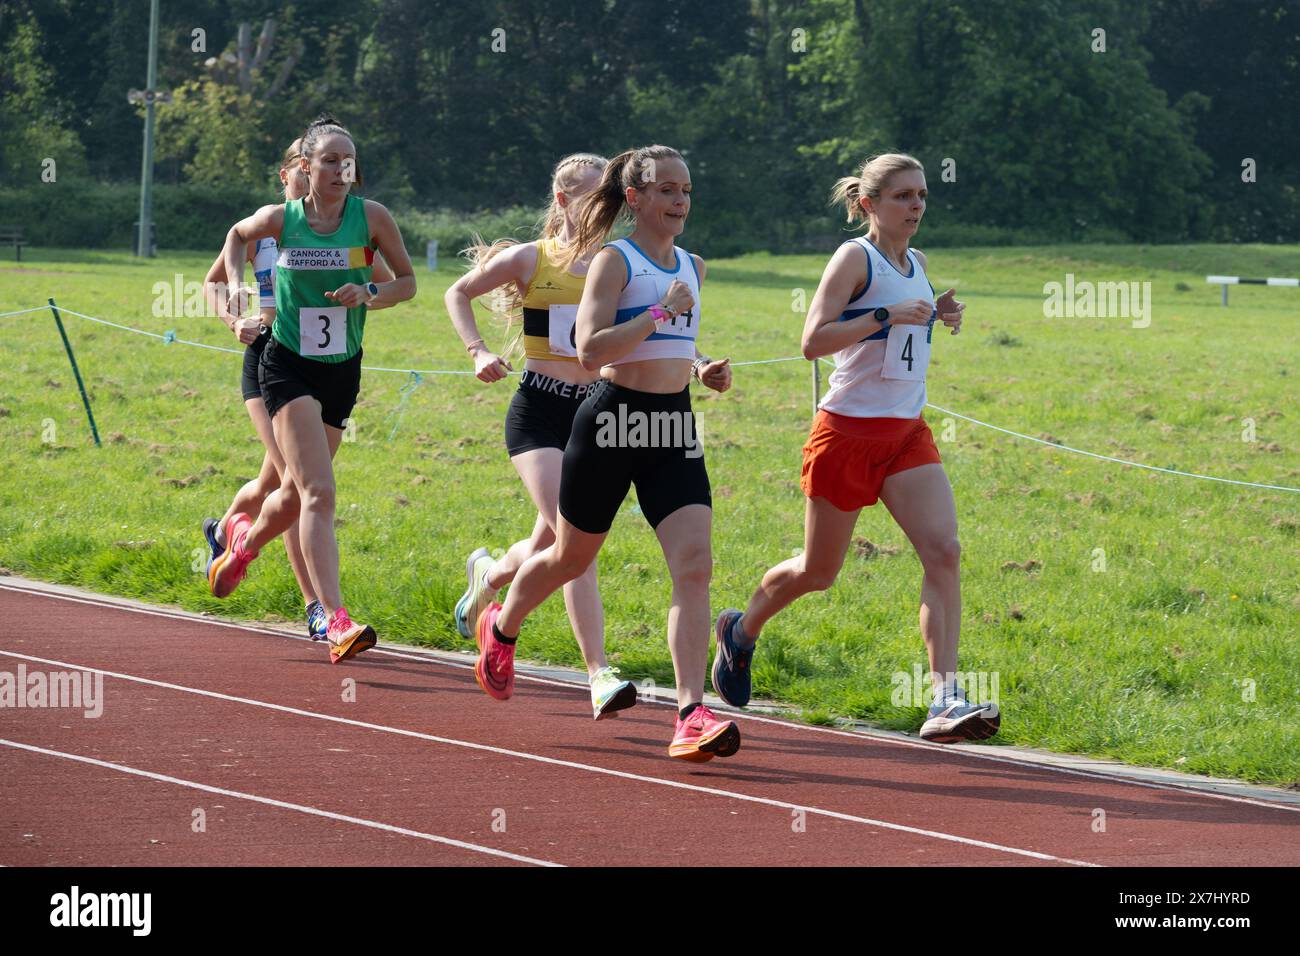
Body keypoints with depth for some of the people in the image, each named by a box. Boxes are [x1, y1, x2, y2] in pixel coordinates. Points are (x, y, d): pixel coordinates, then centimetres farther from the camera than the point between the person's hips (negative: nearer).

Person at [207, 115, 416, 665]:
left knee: (297, 494, 15)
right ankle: (337, 622, -25)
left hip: (341, 372, 3)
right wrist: (237, 287, 4)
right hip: (287, 367, -3)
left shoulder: (371, 217, -4)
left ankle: (246, 539, 50)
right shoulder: (281, 220, -4)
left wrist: (370, 294, -14)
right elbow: (237, 236, 18)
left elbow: (407, 282, 5)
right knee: (318, 492, -18)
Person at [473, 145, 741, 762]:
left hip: (675, 428, 5)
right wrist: (661, 312, -22)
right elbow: (590, 348, -19)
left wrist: (703, 368, 11)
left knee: (694, 565, -13)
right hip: (614, 421, -5)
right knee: (572, 557, 14)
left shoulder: (691, 267, 13)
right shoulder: (615, 260, -8)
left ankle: (692, 714, -20)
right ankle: (500, 628, 46)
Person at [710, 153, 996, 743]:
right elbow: (813, 341, -20)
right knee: (818, 572, 8)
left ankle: (945, 700, -21)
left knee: (943, 551, -15)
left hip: (907, 434, 6)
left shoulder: (916, 264, 12)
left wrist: (938, 317, 10)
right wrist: (888, 315, -25)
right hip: (848, 432, -6)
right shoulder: (855, 258, -10)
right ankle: (741, 631, 39)